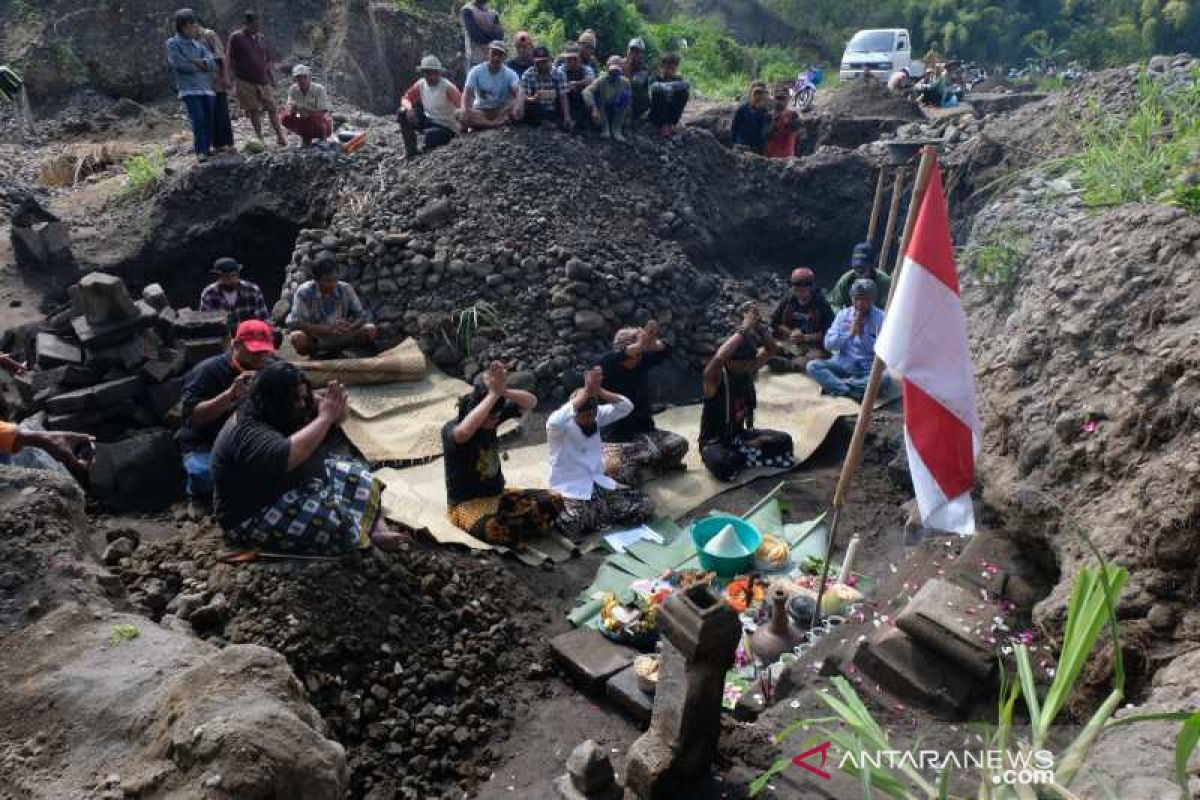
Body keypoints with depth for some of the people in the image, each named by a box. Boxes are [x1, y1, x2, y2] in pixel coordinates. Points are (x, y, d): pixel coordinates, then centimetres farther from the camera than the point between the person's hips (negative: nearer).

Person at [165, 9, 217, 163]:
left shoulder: (198, 44, 17)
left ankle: (207, 149, 10)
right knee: (198, 120, -17)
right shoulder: (173, 44, 3)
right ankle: (200, 152, -17)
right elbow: (181, 65, -10)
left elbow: (213, 64, 5)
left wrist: (194, 61, -10)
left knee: (209, 121, 0)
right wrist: (202, 65, 2)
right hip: (189, 89, -5)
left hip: (207, 88, 5)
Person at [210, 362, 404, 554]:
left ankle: (377, 528, -16)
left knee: (357, 477, 0)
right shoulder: (246, 433, -26)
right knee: (333, 518, -29)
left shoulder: (282, 416, 2)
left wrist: (335, 412, -16)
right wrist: (324, 418, -32)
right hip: (256, 517, -10)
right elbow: (285, 456, -41)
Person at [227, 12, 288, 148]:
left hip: (264, 80, 3)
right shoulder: (236, 37, -2)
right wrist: (236, 77, -3)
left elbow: (269, 60, 16)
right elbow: (231, 60, 0)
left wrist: (272, 77, 10)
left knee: (272, 108, -1)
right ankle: (260, 139, 7)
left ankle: (280, 136, 4)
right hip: (245, 82, -3)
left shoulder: (261, 38, 11)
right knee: (253, 111, 1)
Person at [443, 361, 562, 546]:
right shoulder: (451, 430, -19)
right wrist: (493, 393, -38)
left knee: (553, 502, -9)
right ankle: (510, 531, -5)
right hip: (466, 504, -6)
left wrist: (503, 391, -25)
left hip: (498, 495, 6)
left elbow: (531, 402, -4)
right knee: (494, 529, -40)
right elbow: (464, 432, -45)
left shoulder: (494, 417, 0)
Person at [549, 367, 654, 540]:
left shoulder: (597, 415, 2)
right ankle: (564, 517, 2)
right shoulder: (559, 427, -15)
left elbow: (626, 407, -7)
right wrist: (586, 392, -36)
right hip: (570, 490, -6)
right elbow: (555, 422, -40)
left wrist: (598, 390, -22)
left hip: (599, 484, 6)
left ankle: (593, 517, 8)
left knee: (646, 506, -7)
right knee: (574, 528, -35)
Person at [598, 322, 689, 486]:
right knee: (614, 468, -34)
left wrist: (653, 344, -36)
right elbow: (606, 361, -34)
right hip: (615, 438, -4)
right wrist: (638, 345, -47)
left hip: (644, 431, 4)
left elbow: (666, 351, -11)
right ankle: (657, 466, -8)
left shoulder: (642, 362, 1)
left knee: (680, 444, -17)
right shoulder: (609, 369, -11)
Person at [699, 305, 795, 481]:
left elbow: (771, 349, 2)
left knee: (784, 440, -7)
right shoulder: (714, 377, -24)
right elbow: (718, 359, -48)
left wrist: (759, 326, -17)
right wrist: (744, 329, -41)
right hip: (714, 442, -6)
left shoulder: (747, 372, -2)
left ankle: (739, 457, -7)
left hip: (739, 435, 6)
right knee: (725, 465, -39)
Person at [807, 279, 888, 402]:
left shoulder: (881, 317, -1)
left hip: (868, 368, -2)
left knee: (885, 376, -35)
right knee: (813, 366, -24)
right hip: (843, 364, 2)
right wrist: (849, 333, -14)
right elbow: (828, 344, -1)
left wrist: (862, 334, -15)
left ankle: (837, 386, -34)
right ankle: (852, 391, -38)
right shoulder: (843, 314, 7)